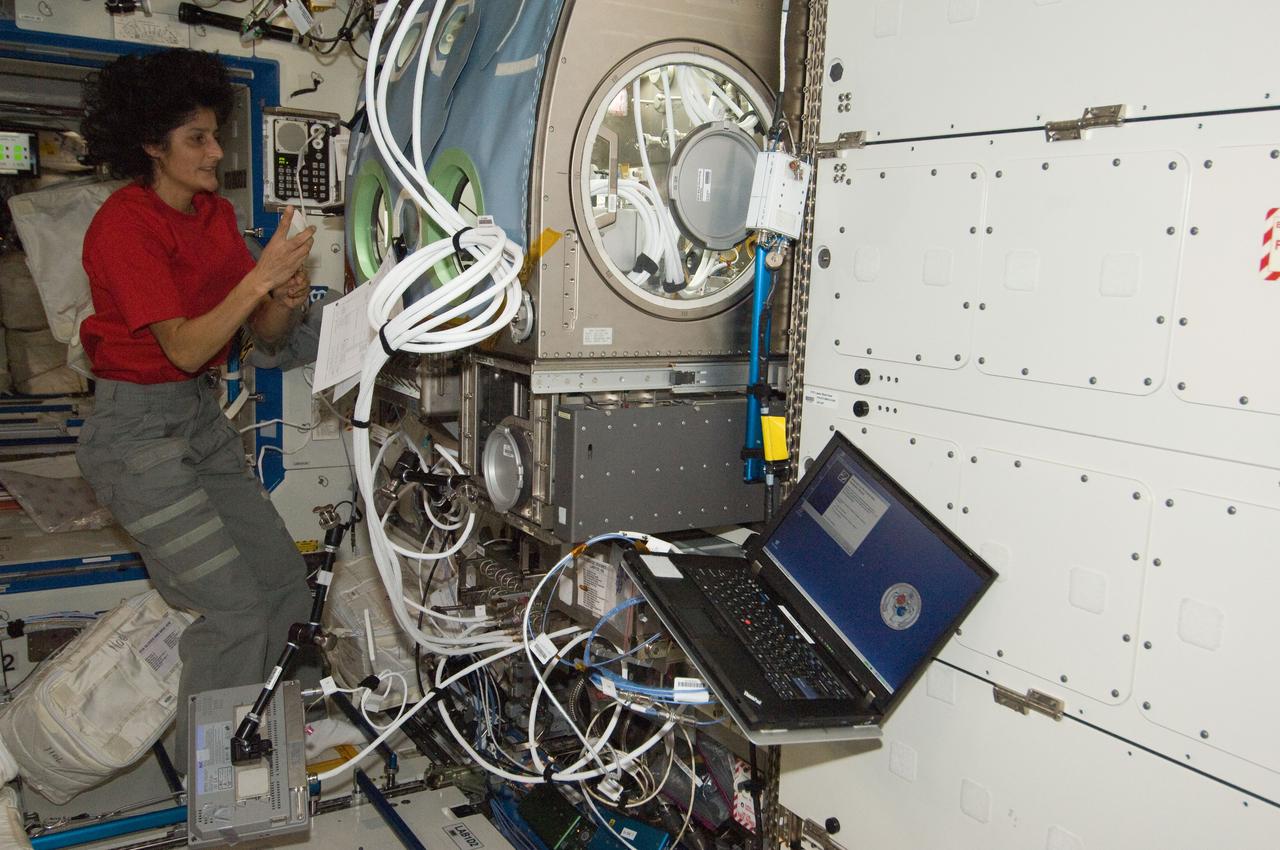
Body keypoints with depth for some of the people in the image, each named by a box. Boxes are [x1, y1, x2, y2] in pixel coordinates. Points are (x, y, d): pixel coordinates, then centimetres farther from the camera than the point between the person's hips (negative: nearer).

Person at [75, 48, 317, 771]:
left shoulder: (217, 214, 8)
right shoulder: (125, 225, -15)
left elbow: (267, 336, 7)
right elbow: (184, 347, -21)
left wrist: (288, 300, -14)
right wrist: (259, 277, -26)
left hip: (204, 416, 8)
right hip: (138, 428, -8)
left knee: (284, 582, 7)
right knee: (235, 607, -11)